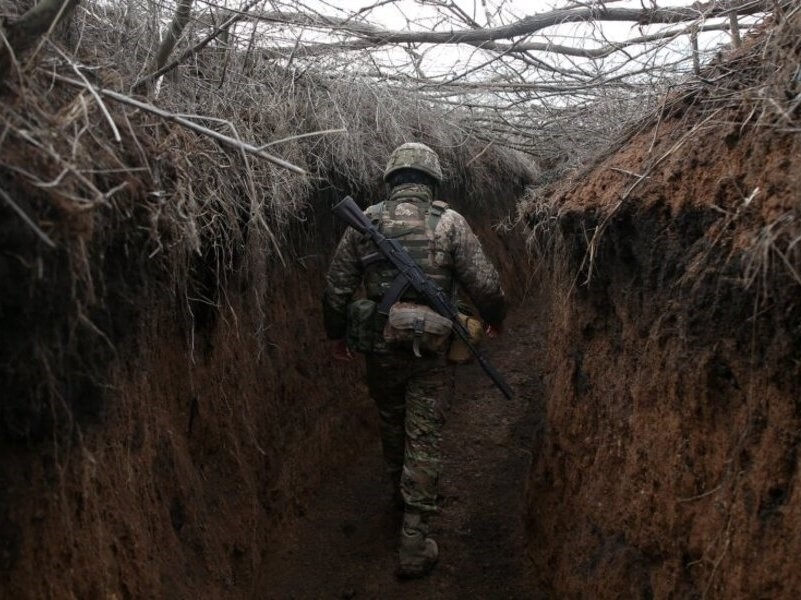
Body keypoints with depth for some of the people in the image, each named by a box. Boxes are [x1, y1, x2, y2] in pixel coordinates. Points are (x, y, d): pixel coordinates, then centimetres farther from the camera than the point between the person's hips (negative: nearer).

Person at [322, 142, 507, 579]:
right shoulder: (449, 222, -8)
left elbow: (336, 286, 0)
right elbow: (485, 284, -9)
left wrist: (336, 334, 15)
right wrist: (496, 320, 11)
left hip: (381, 346, 2)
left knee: (391, 423, 24)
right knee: (424, 438, 4)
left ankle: (401, 492, 48)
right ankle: (414, 542, 6)